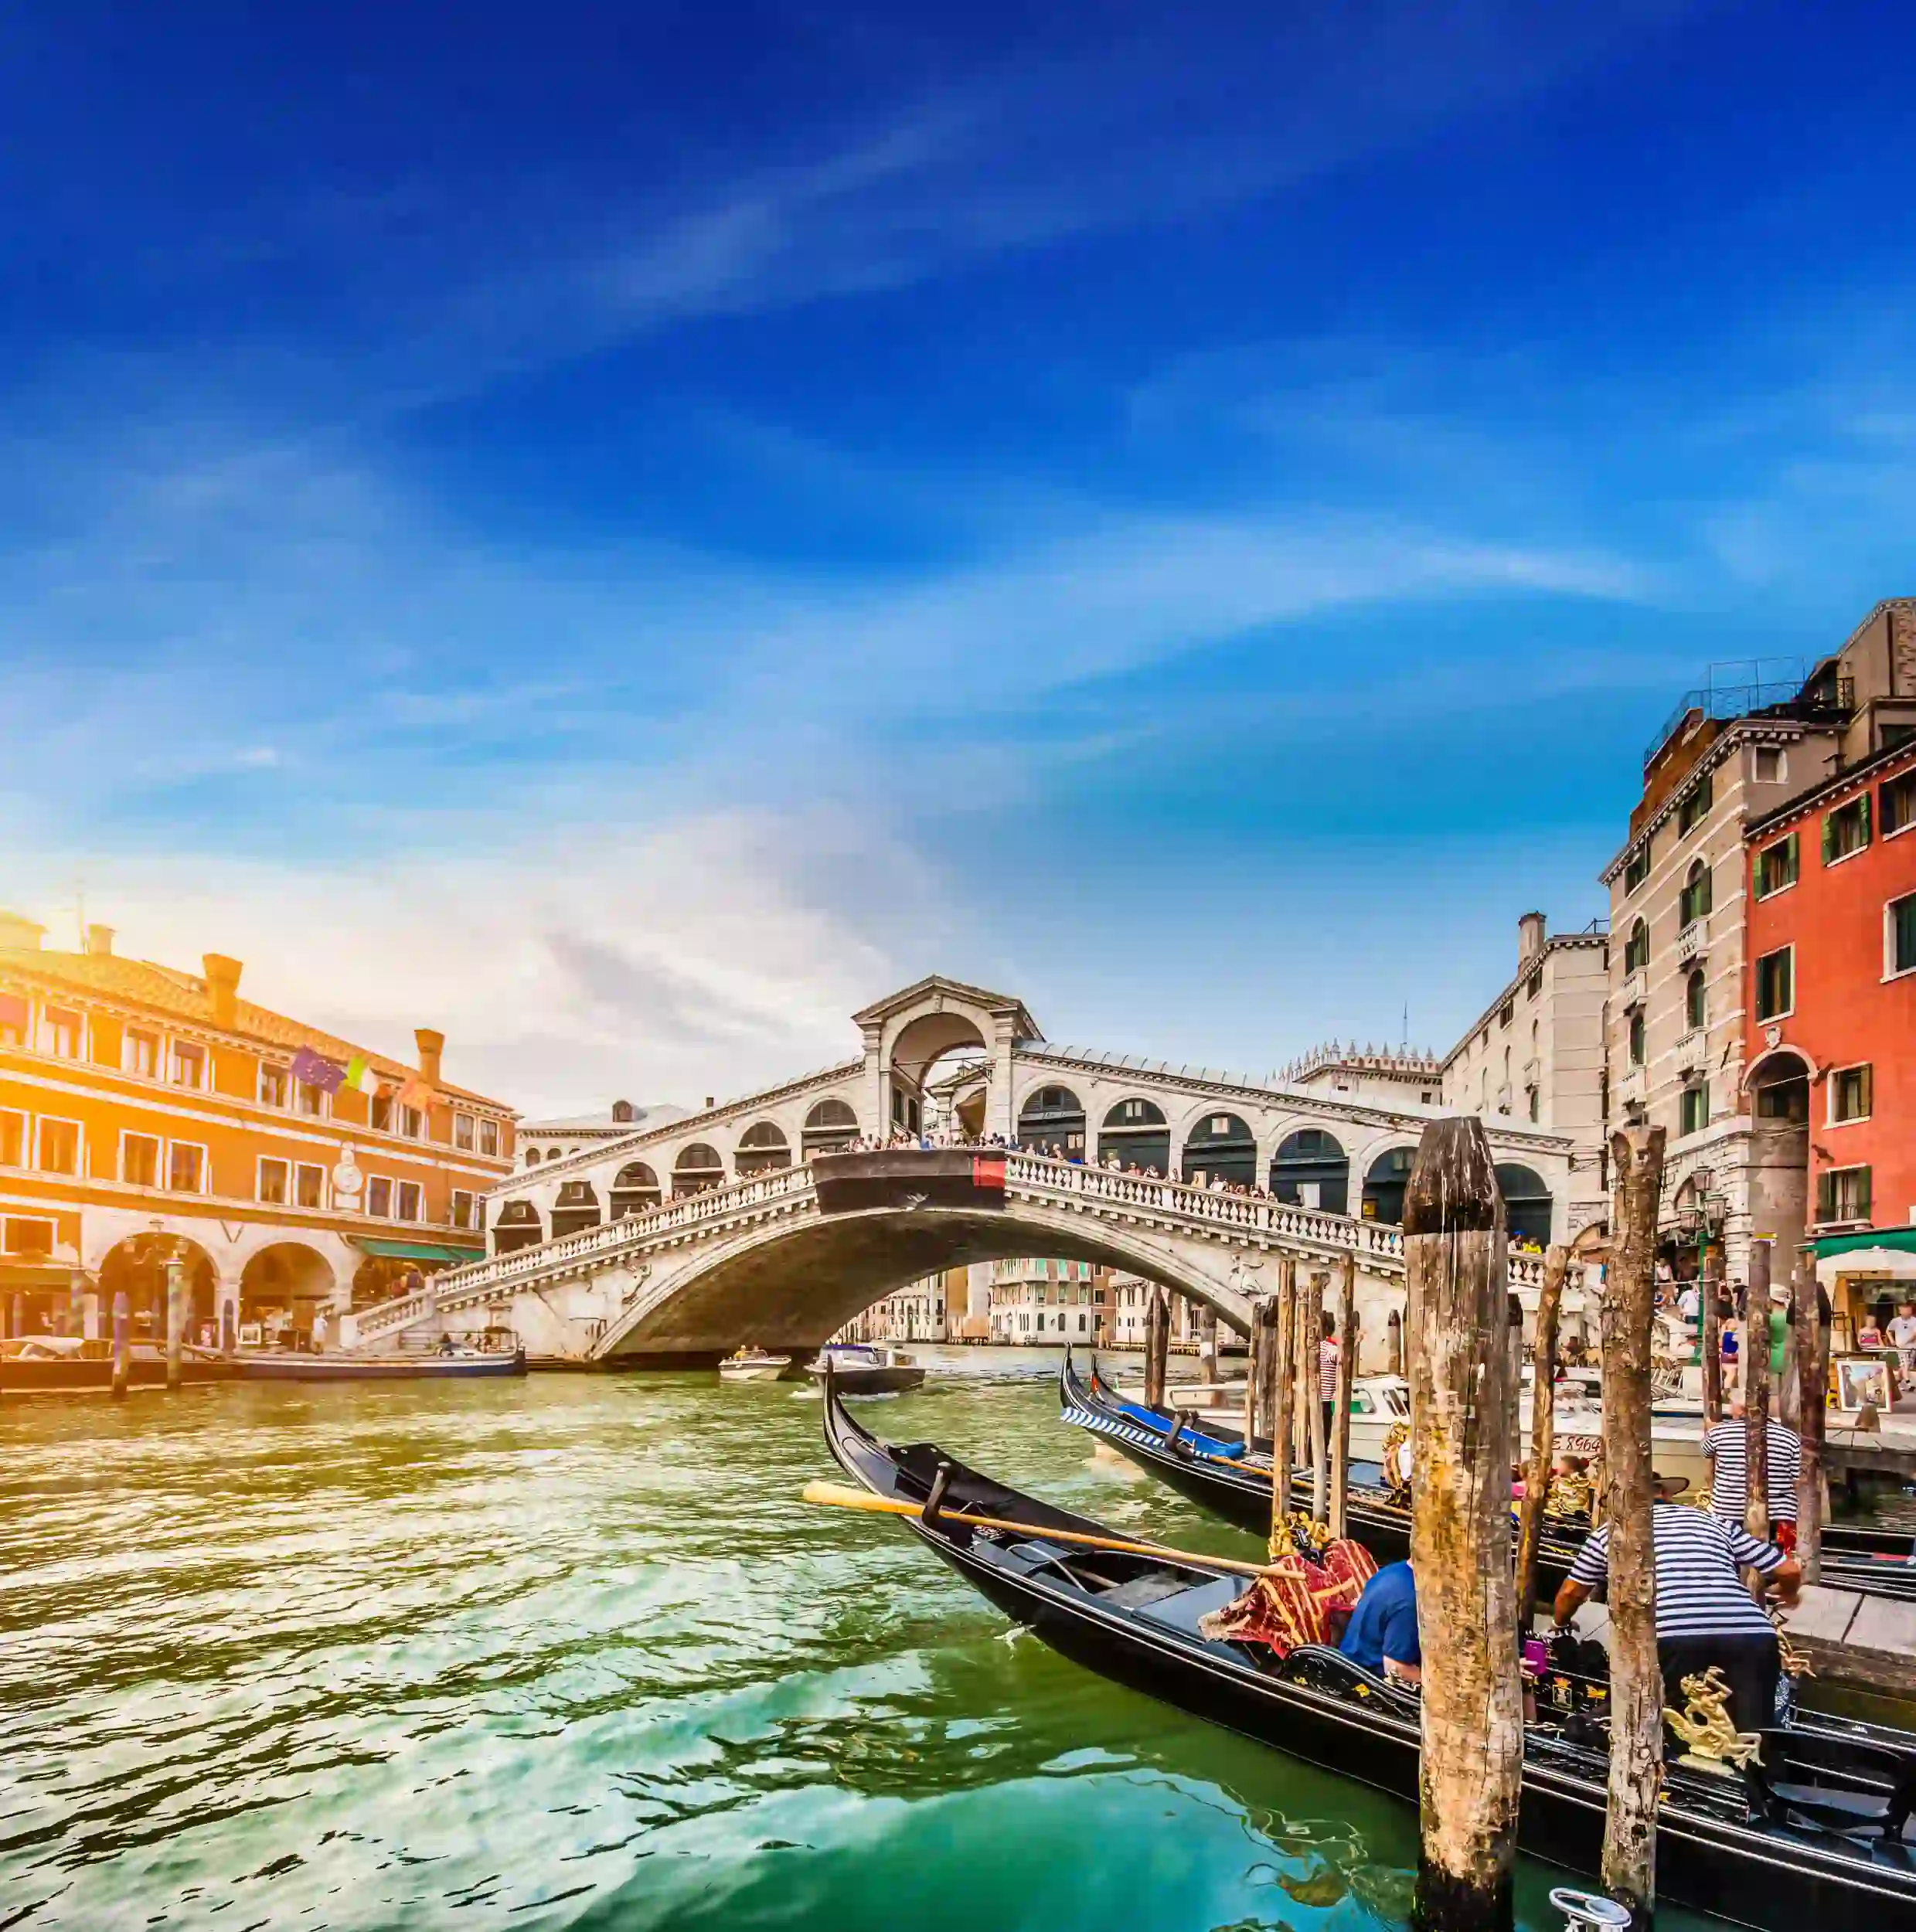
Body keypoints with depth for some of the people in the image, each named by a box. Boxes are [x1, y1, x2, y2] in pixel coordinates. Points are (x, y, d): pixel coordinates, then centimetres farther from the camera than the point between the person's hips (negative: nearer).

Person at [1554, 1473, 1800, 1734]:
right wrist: (1786, 1595, 54)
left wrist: (1561, 1626, 58)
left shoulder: (1609, 1531, 26)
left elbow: (1571, 1594, 35)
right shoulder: (1716, 1522, 32)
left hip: (1671, 1638, -2)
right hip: (1752, 1634, 3)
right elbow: (1790, 1571, 30)